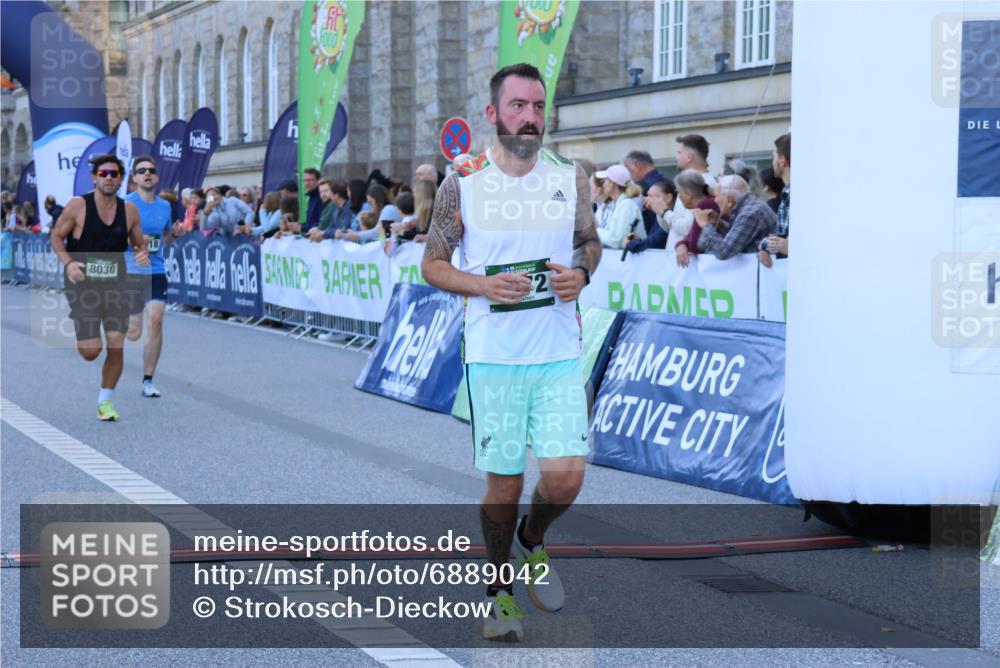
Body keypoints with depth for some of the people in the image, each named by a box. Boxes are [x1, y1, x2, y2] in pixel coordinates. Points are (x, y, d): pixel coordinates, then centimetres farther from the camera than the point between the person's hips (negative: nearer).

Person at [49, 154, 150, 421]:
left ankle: (105, 401, 17)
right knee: (90, 352, -8)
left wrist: (142, 254, -10)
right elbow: (56, 236, 0)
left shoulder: (129, 210, 1)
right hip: (83, 285, -3)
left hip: (116, 286, 3)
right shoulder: (78, 206, -9)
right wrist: (68, 262, -17)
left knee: (116, 347, -3)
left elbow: (139, 243, 13)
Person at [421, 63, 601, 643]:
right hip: (493, 356, -1)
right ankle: (501, 588, 28)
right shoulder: (462, 184, -3)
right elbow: (433, 263, 4)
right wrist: (483, 285, -14)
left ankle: (532, 541, 27)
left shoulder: (572, 178, 3)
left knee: (565, 478, -7)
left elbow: (591, 241, 17)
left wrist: (582, 273, -6)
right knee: (504, 484, 5)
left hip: (559, 355, 1)